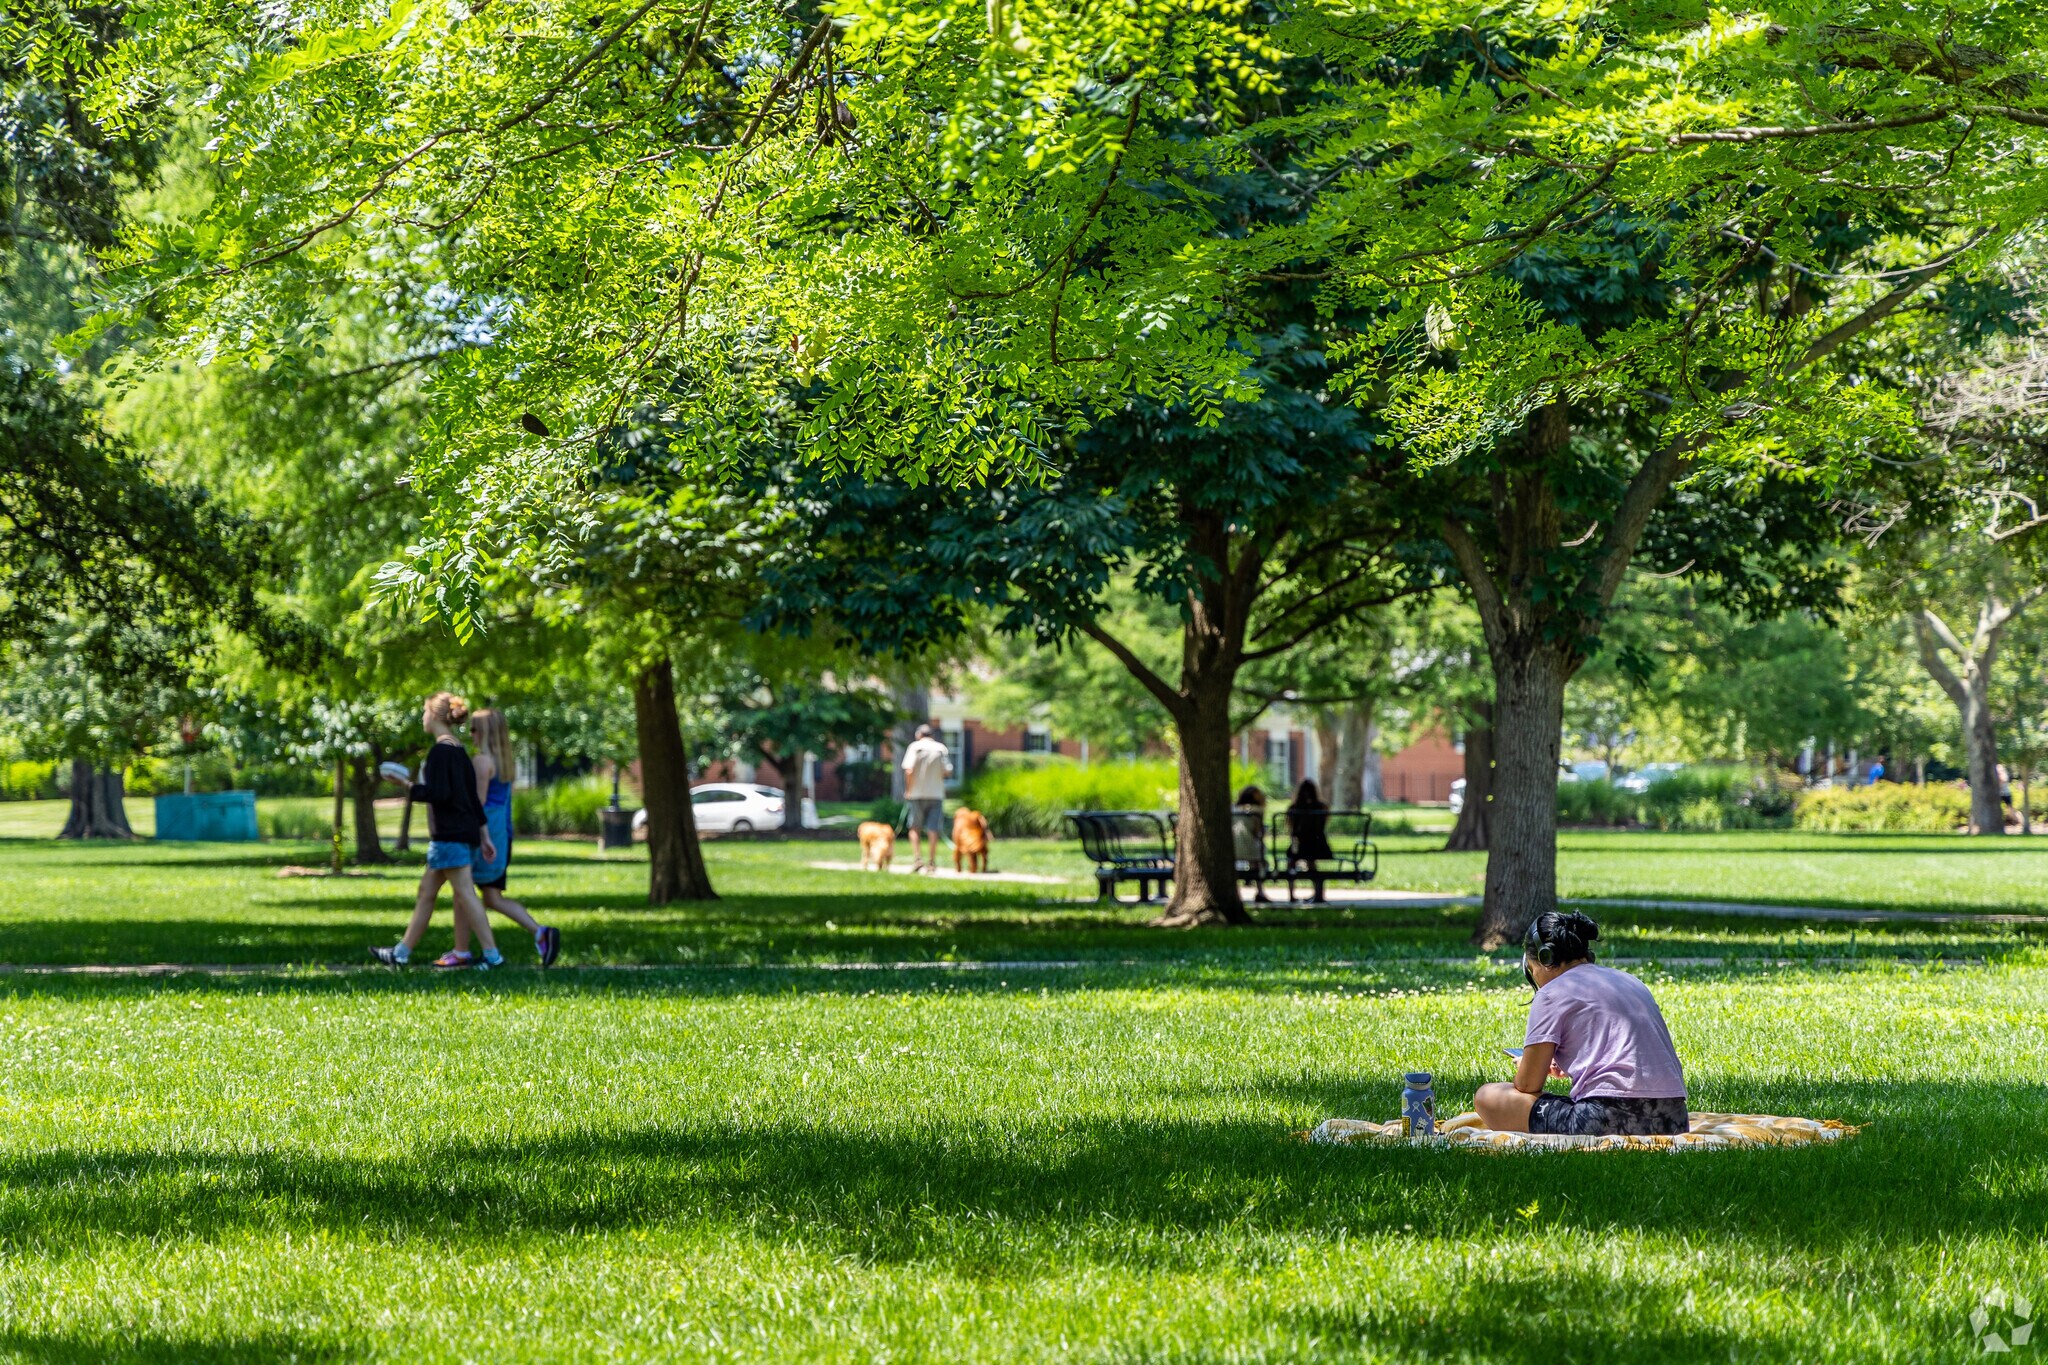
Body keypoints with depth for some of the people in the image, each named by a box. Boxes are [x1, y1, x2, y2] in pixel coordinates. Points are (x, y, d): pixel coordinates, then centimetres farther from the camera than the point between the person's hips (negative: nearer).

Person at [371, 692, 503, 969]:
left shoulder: (441, 751, -13)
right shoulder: (459, 750, 16)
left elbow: (438, 794, -20)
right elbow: (474, 798, 17)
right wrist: (485, 837, 18)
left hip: (450, 834, -10)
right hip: (465, 831, 10)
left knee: (465, 894, -9)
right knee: (426, 892, 14)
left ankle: (492, 954, -11)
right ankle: (402, 952, 21)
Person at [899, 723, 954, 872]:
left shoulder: (915, 746, -3)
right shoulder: (941, 748, 2)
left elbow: (909, 771, -13)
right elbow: (948, 772, -3)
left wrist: (908, 790, -3)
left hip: (917, 793, -1)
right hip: (936, 793, 1)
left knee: (915, 828, 9)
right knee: (934, 829, 5)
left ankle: (917, 858, -3)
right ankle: (933, 861, 4)